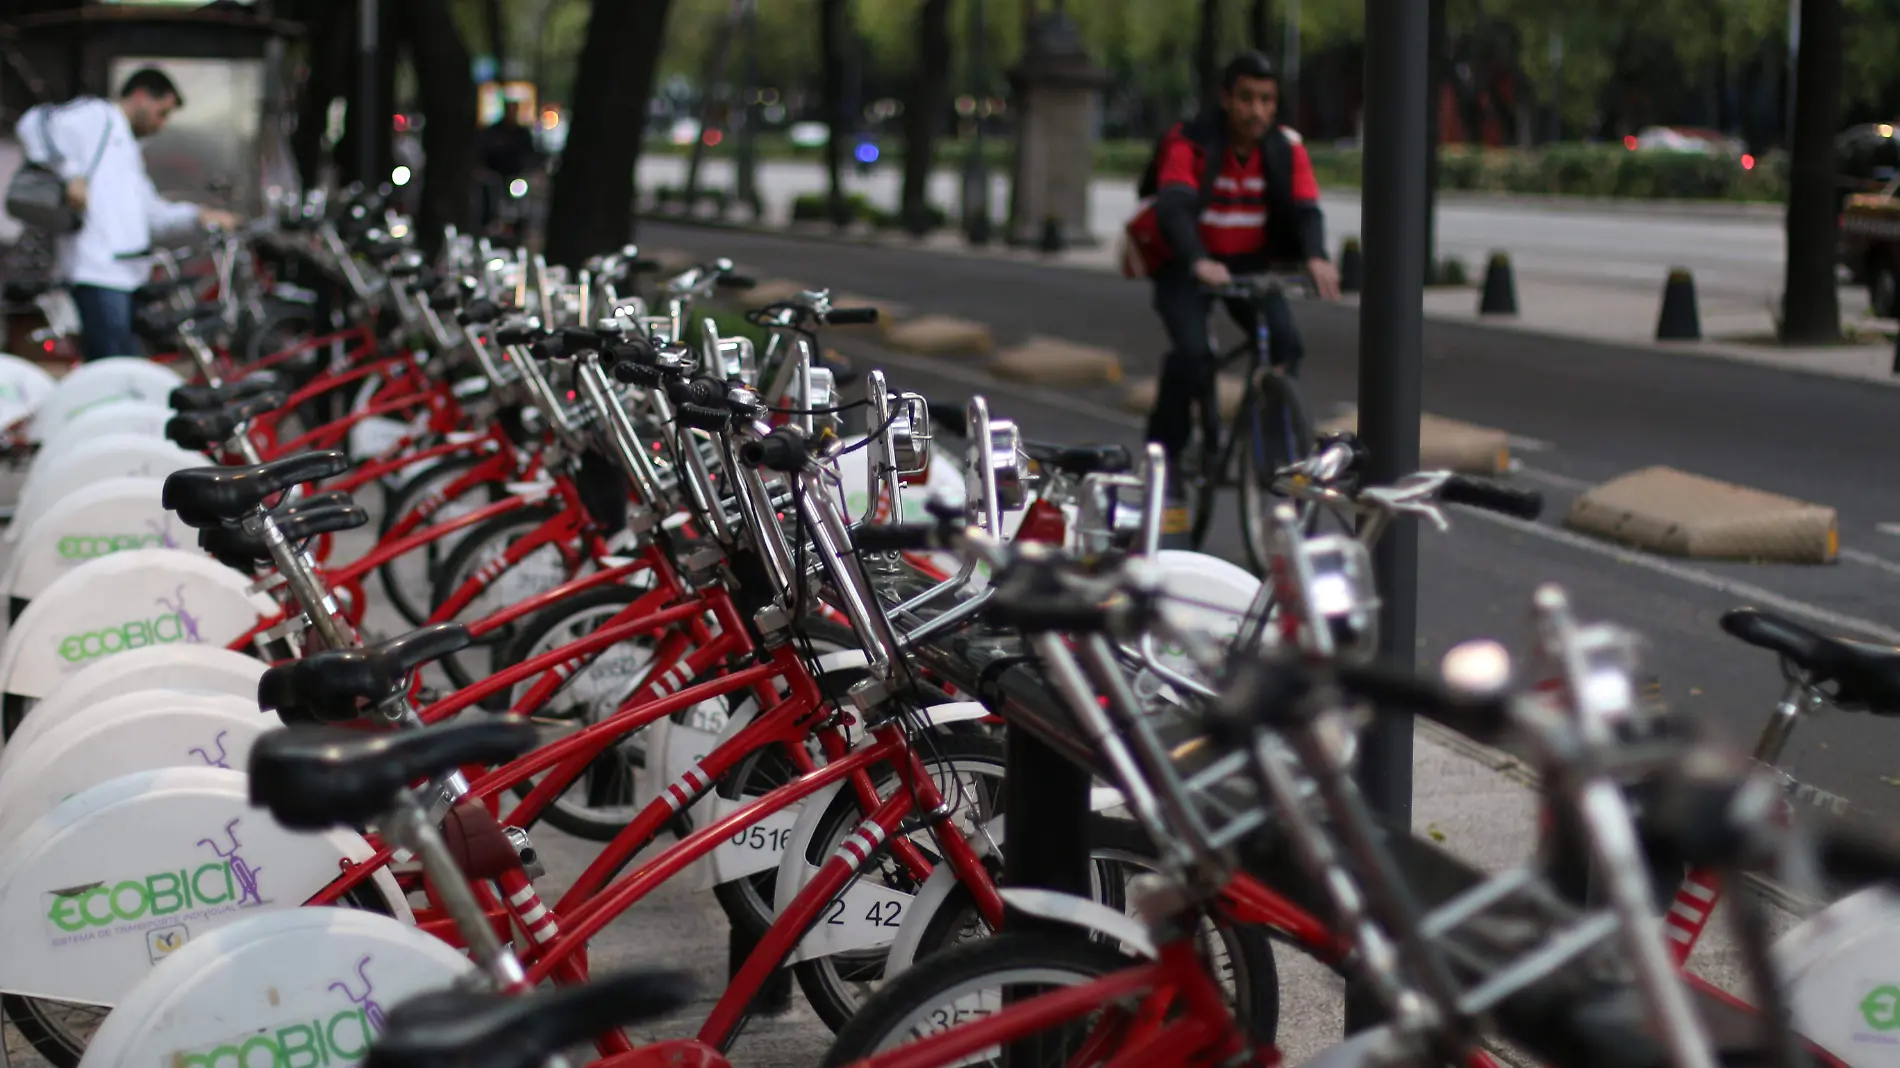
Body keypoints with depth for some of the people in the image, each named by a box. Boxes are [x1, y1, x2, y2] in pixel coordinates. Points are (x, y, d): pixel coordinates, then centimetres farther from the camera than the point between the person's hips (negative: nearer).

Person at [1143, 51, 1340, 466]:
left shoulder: (1286, 148, -5)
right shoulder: (1190, 142, -18)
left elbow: (1305, 208, -15)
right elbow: (1174, 207, -31)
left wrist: (1316, 257, -38)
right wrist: (1198, 262, -50)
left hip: (1250, 264, 4)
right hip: (1188, 265, -4)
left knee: (1286, 342, -20)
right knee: (1192, 352, -25)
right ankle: (1162, 452, -7)